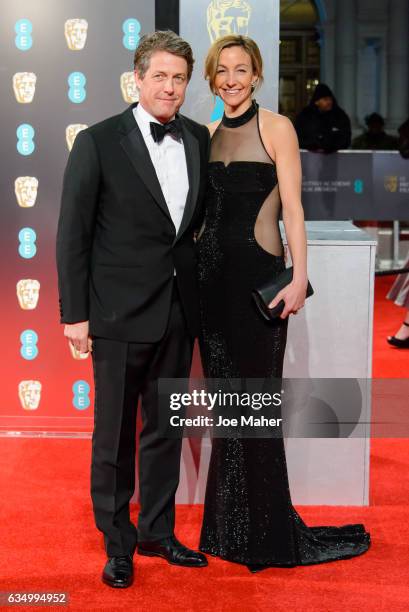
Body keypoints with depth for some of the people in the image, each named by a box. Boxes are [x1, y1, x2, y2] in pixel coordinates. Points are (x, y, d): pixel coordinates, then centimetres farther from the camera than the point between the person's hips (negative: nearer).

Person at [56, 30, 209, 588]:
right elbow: (73, 233, -7)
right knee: (115, 434, 7)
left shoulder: (199, 140, 6)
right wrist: (74, 313, -9)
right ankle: (117, 543, 23)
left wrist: (200, 289, 7)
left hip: (179, 312, 5)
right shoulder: (98, 142, -8)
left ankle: (157, 532, 31)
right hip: (120, 313, -4)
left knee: (165, 428, 15)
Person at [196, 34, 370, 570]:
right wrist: (191, 267, 11)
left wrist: (300, 277, -16)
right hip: (212, 271, 5)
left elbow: (292, 207, -8)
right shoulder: (206, 134, 13)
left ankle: (268, 535, 12)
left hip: (258, 271, -5)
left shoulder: (276, 128, -3)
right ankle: (231, 528, 23)